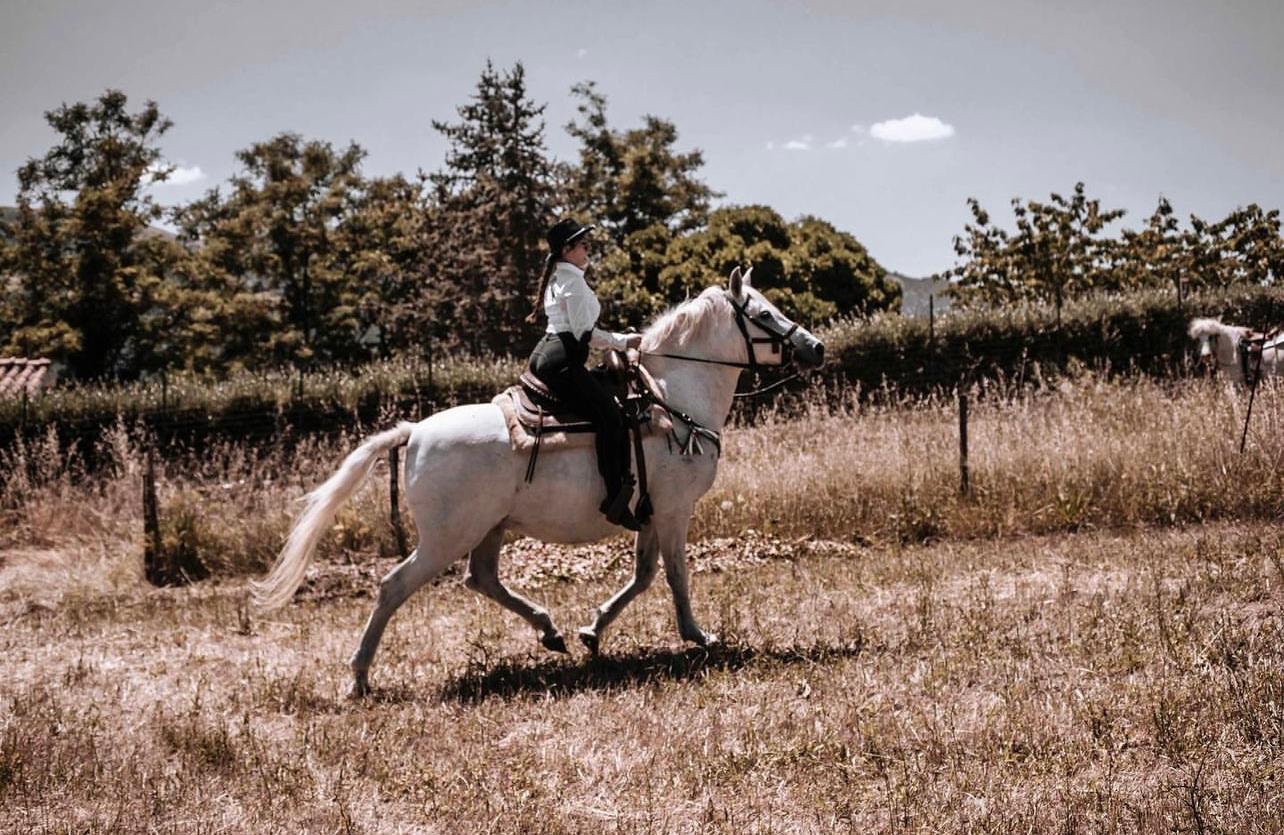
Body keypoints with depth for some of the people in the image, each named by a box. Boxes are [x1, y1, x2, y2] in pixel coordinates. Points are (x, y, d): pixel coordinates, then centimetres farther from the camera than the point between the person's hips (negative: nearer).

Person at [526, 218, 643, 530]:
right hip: (563, 361, -11)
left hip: (543, 355, 11)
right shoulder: (573, 281, -10)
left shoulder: (555, 279, 21)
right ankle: (616, 500, -27)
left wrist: (614, 342, 19)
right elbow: (586, 334, -13)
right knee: (610, 417, -17)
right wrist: (624, 341, -1)